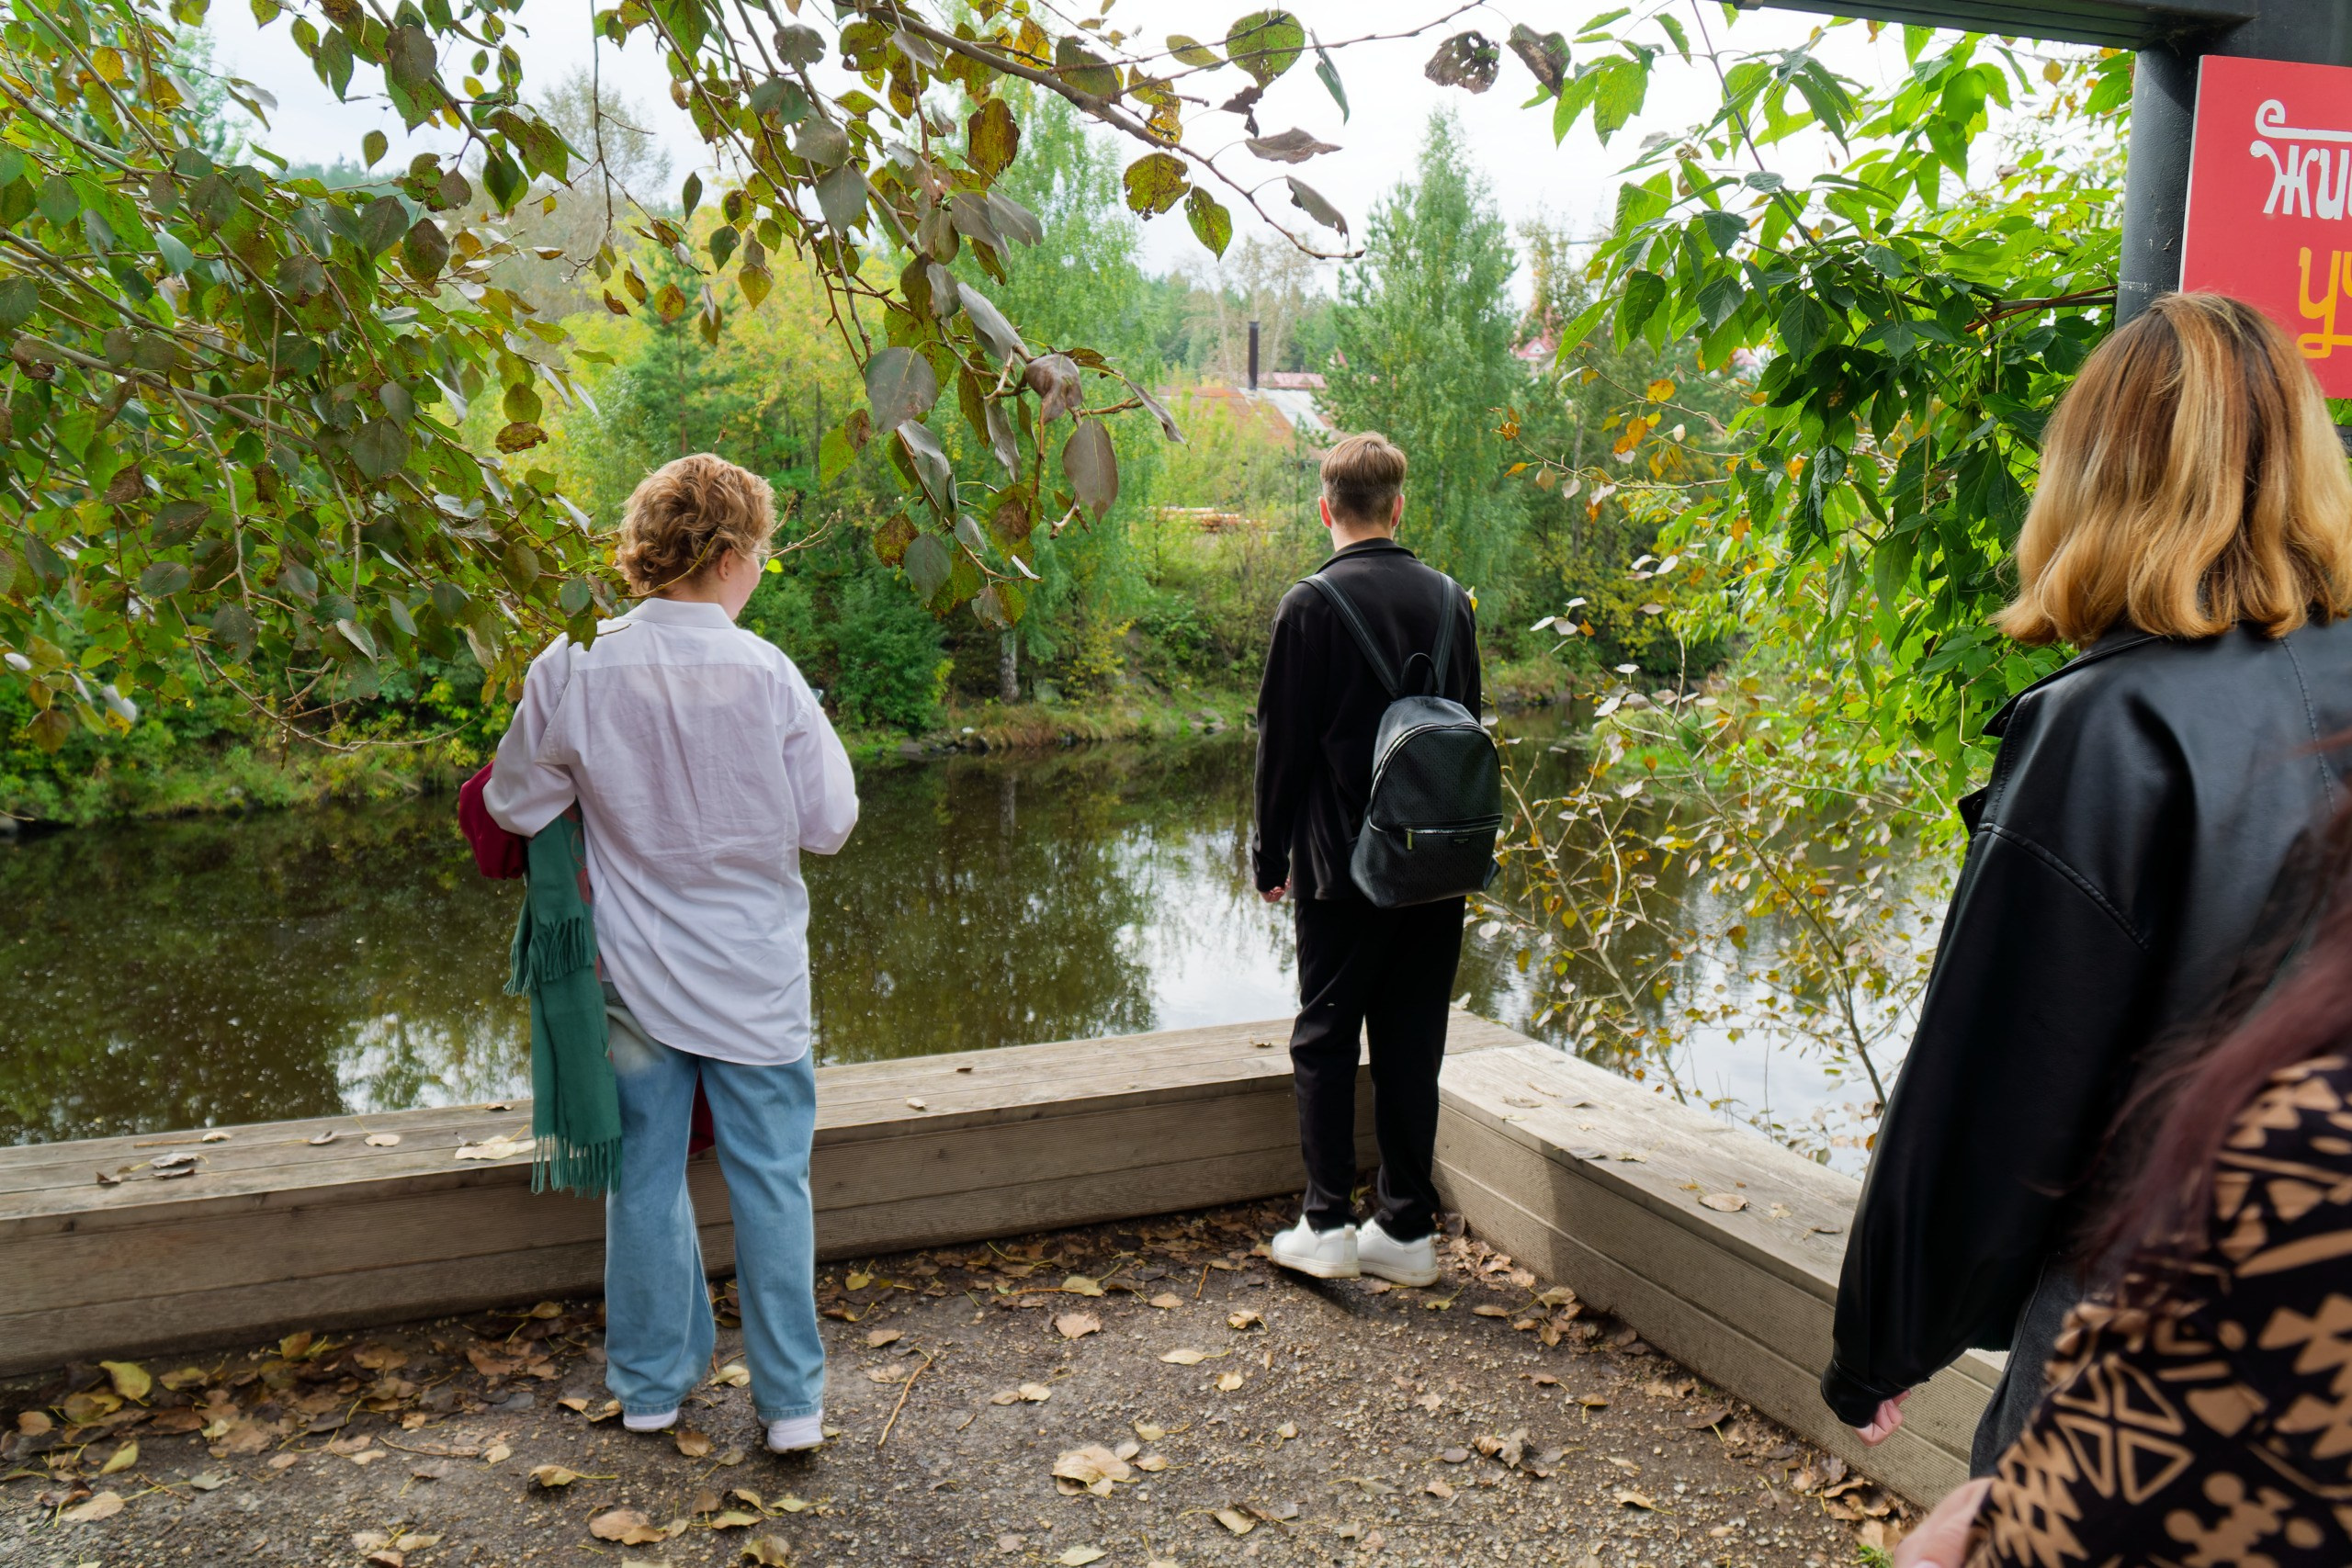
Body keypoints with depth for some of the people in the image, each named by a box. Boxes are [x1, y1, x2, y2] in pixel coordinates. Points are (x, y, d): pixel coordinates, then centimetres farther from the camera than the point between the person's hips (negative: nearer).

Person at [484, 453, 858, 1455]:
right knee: (771, 1181, 10)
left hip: (634, 969, 2)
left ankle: (651, 1381, 30)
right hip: (753, 977, -2)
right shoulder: (765, 675, -16)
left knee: (644, 1173, 16)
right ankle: (791, 1398, 17)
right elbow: (829, 824, -11)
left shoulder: (571, 669, -10)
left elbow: (514, 807, 0)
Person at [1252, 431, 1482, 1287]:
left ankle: (1326, 1226, 8)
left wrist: (1271, 855, 3)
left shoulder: (1310, 606, -10)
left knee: (1324, 1039, 7)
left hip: (1344, 864, -4)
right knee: (1412, 1043, 10)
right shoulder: (1449, 599, 5)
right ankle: (1408, 1230, 15)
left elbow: (1283, 743, -7)